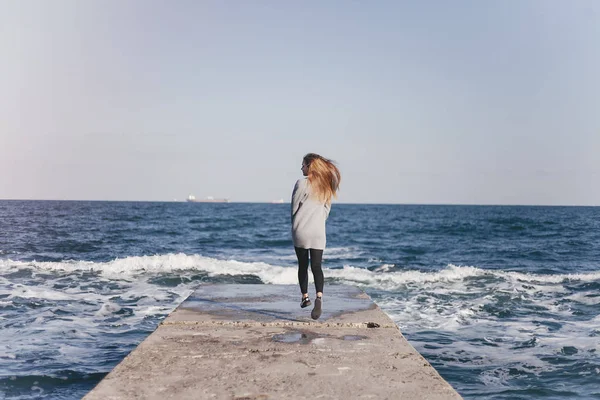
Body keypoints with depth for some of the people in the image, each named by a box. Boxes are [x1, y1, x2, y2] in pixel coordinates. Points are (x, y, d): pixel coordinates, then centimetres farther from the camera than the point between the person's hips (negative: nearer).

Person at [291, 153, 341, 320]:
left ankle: (305, 297, 20)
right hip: (318, 232, 3)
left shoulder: (302, 183, -8)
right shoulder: (326, 185, 9)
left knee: (303, 265, 12)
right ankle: (319, 297, -23)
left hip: (301, 231, -3)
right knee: (316, 266, -2)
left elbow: (294, 207, -3)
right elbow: (326, 209, 12)